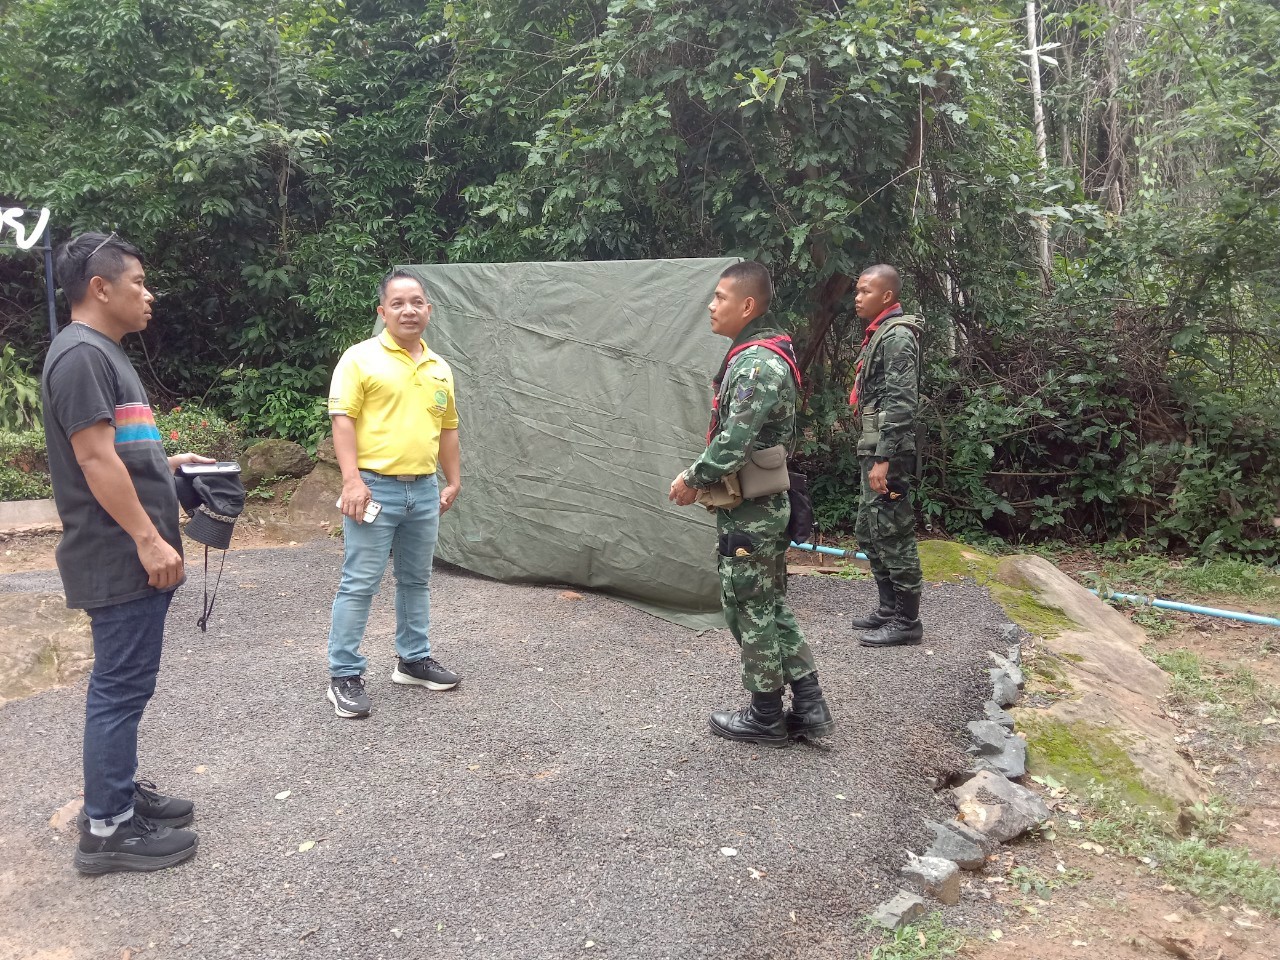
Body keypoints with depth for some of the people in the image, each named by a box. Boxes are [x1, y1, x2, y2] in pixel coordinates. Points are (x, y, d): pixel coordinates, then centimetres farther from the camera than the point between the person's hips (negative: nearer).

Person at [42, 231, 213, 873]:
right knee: (122, 686, -4)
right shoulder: (81, 354, -16)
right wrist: (148, 539, -22)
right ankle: (107, 830, 5)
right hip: (119, 559, -10)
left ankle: (121, 790, 30)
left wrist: (170, 462, 20)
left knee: (124, 683, 17)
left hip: (132, 555, 10)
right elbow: (95, 460, -22)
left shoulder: (103, 353, 17)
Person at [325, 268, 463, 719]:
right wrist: (352, 479, -20)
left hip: (424, 490, 6)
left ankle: (413, 660, 30)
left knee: (416, 580, 16)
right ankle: (344, 675, 7)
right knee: (359, 583, -3)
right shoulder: (360, 358, -6)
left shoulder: (440, 368, 13)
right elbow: (342, 419, -12)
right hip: (375, 487, -6)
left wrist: (454, 480, 16)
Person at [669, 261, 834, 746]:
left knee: (749, 609, 2)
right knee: (771, 605, 16)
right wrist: (707, 478, 13)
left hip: (748, 510, -10)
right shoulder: (762, 354, 13)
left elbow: (734, 439, -27)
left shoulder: (756, 362, -20)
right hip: (764, 503, 10)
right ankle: (808, 706, 21)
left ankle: (766, 716, 16)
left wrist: (693, 479, -13)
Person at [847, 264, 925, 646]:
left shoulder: (897, 335, -13)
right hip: (873, 450, 11)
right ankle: (890, 608, 27)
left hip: (887, 453, -11)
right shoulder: (880, 334, 18)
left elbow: (900, 403, -20)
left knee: (894, 535, -4)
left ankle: (906, 620, 4)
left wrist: (883, 459, -24)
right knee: (869, 532, 16)